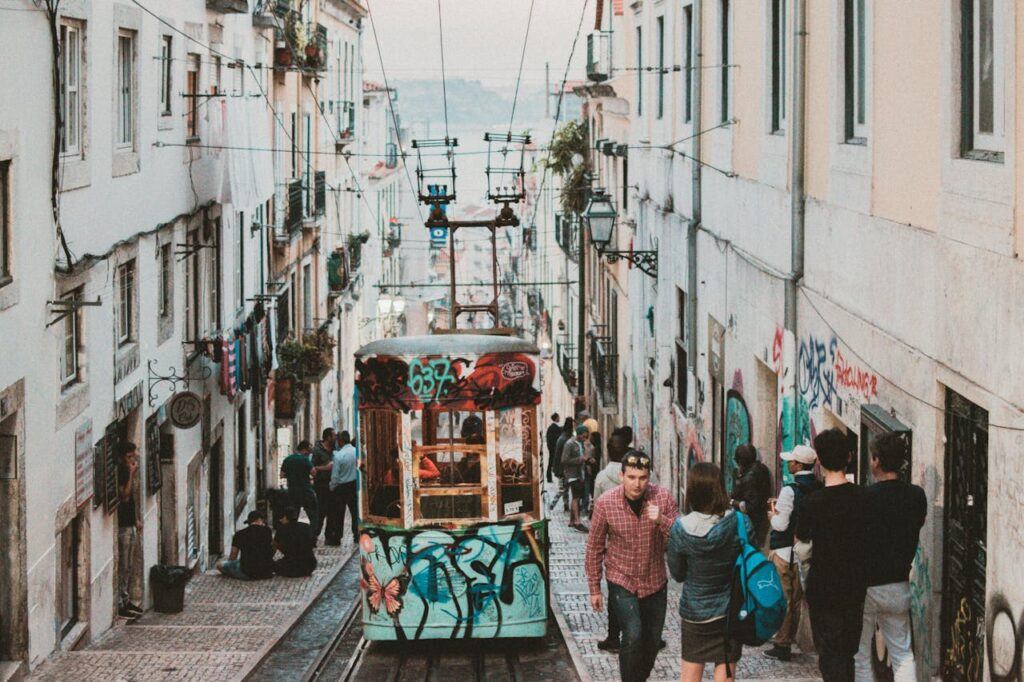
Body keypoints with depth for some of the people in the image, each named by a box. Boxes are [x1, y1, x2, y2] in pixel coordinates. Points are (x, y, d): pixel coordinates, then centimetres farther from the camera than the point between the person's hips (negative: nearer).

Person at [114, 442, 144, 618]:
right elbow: (124, 496, -26)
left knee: (129, 567, 15)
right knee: (123, 567, -6)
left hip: (131, 525, 9)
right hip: (122, 526, -9)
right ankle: (119, 604, -3)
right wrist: (131, 475, -24)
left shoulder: (128, 473, 13)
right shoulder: (119, 474, -15)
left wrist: (137, 520, 22)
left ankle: (126, 600, 23)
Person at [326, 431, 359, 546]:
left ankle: (336, 538, 9)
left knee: (338, 514, 4)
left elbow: (335, 475, -14)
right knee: (355, 511, 14)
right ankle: (357, 536, 18)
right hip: (354, 485, 4)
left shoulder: (338, 455, -18)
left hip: (341, 487, -4)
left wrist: (332, 488, 0)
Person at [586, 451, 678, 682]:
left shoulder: (662, 498, -10)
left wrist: (661, 521, -30)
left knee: (653, 641, 12)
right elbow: (594, 548, -2)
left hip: (655, 582, 3)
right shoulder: (606, 503, -13)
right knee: (633, 636, -19)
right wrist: (594, 589, 1)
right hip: (621, 582, -3)